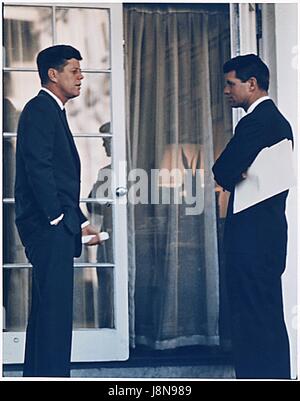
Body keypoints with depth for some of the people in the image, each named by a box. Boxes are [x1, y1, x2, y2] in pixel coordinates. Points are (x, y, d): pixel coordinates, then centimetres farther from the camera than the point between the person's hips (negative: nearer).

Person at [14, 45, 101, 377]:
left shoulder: (52, 112, 23)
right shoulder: (40, 110, -8)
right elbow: (38, 167, -18)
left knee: (47, 307, 12)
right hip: (48, 225, -10)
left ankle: (37, 375, 18)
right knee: (55, 305, -11)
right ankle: (52, 374, -9)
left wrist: (80, 222, 19)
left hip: (56, 225, 10)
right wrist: (57, 218, -19)